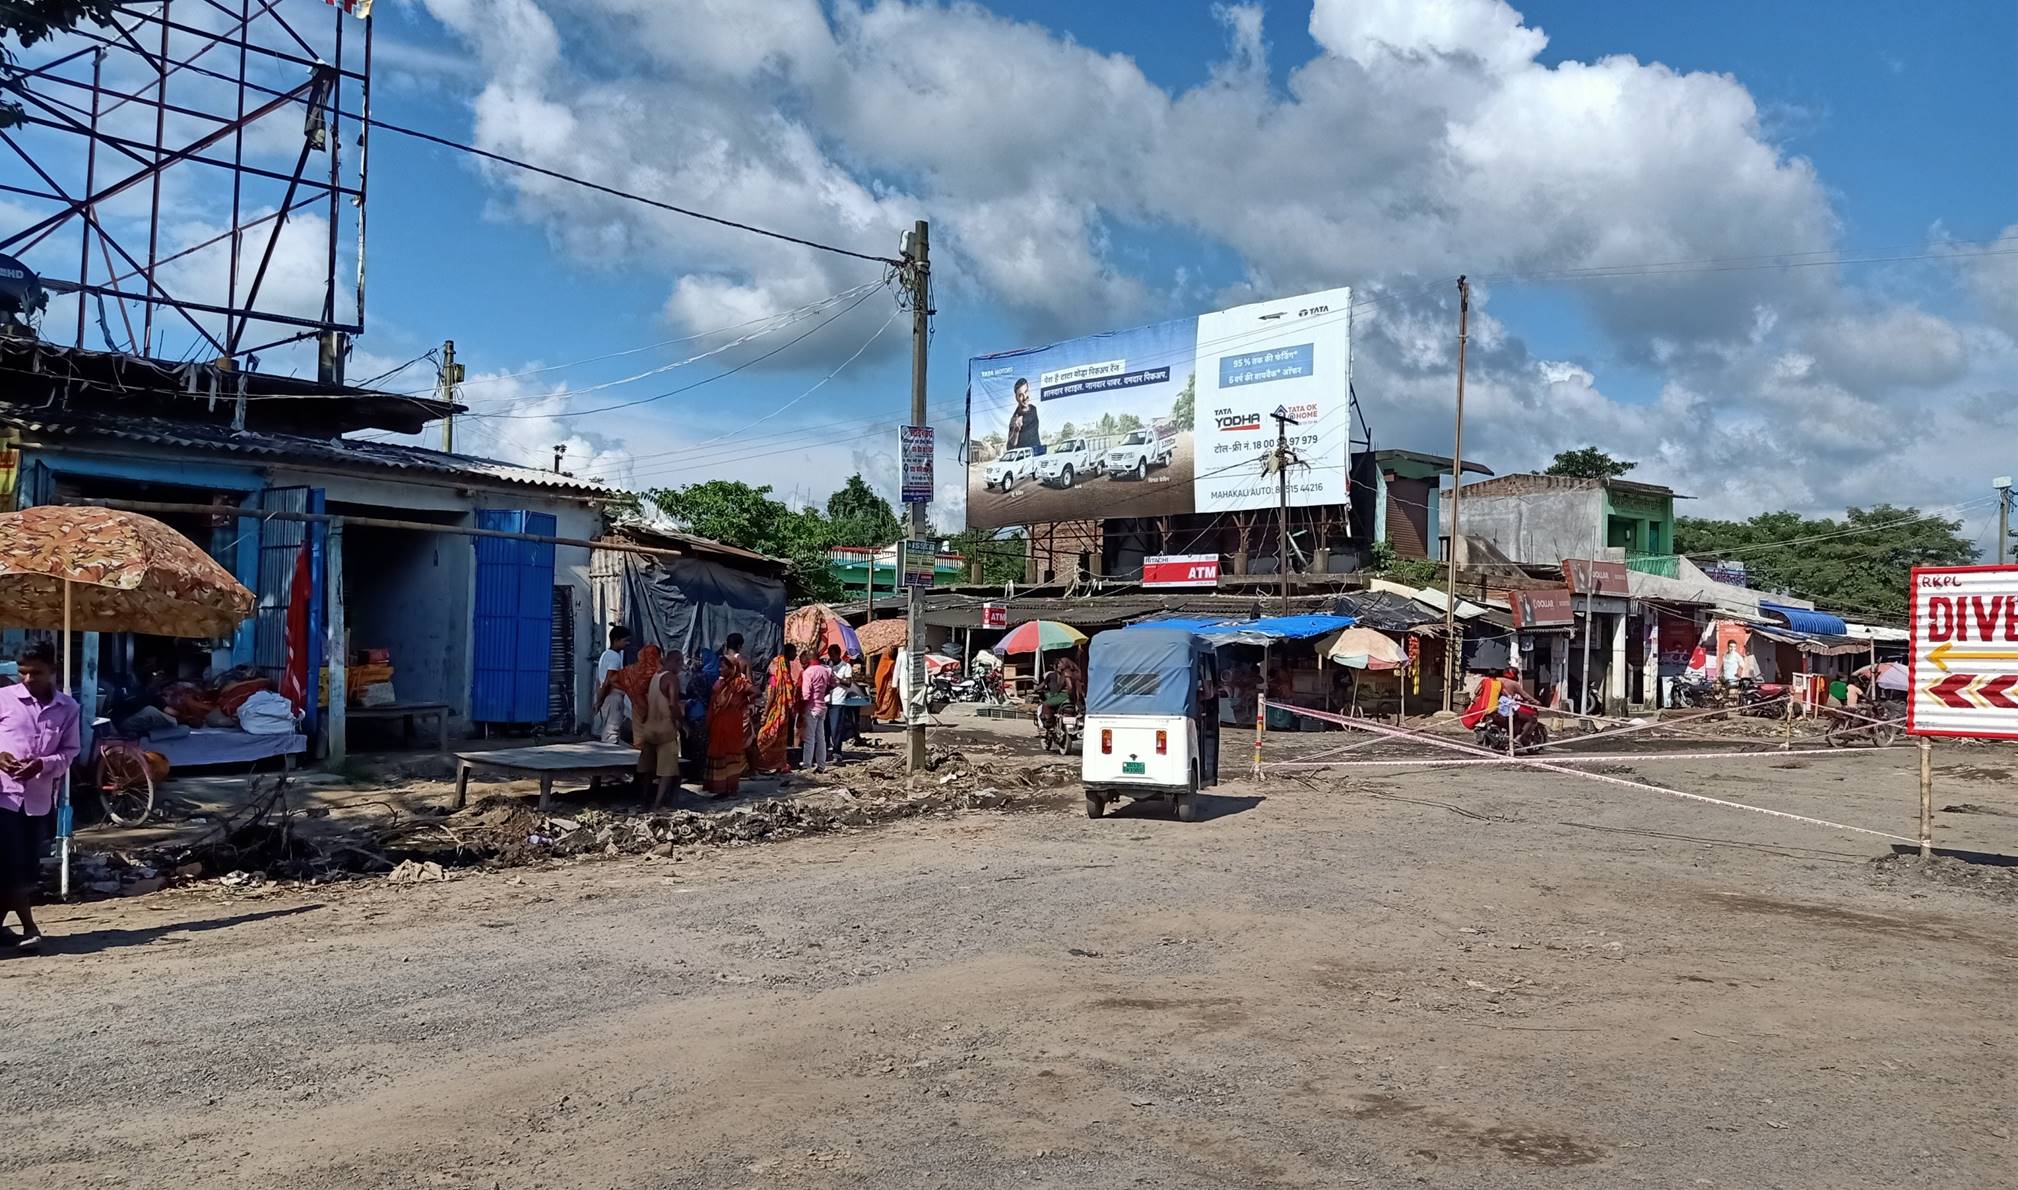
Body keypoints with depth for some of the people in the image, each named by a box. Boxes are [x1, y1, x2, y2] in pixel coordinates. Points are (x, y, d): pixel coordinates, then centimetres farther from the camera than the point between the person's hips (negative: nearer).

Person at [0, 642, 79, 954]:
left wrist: (43, 764, -16)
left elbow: (69, 752, 3)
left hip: (39, 798, 3)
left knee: (27, 867, 6)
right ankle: (28, 926, 3)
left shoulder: (68, 708, 5)